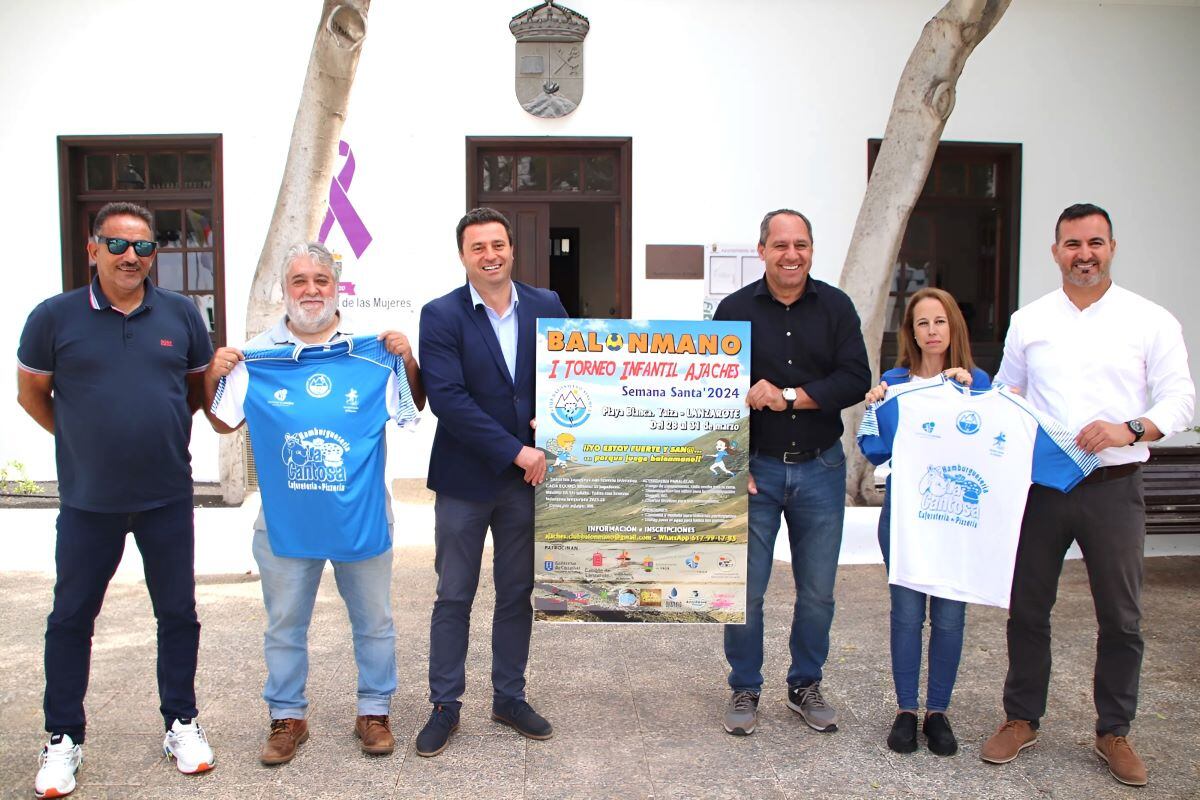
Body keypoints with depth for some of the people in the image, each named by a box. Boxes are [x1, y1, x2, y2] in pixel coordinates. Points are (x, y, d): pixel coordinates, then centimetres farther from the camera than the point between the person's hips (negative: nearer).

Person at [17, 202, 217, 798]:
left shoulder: (181, 314, 1)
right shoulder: (55, 317, -3)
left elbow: (200, 386, 12)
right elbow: (31, 394, 7)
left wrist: (160, 430, 3)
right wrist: (82, 439, 6)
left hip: (167, 496, 1)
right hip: (87, 501, -1)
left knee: (178, 612, 10)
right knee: (71, 616, 9)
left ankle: (181, 723, 26)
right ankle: (63, 738, 26)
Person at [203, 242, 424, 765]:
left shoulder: (371, 349, -1)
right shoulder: (258, 353, 2)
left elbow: (413, 409, 3)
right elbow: (224, 422, 8)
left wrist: (408, 361, -12)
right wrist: (212, 378, -9)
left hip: (361, 514, 0)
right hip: (285, 518, 1)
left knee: (374, 620, 12)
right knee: (285, 623, 13)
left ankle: (374, 712, 29)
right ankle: (287, 718, 31)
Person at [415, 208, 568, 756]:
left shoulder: (546, 306, 3)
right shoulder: (441, 315, -8)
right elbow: (447, 398, -17)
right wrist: (515, 450, -20)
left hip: (526, 475, 3)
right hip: (464, 479, -3)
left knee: (517, 594, 14)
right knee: (453, 598, 8)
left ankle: (510, 698, 30)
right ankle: (445, 706, 22)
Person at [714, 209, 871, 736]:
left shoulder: (836, 307, 2)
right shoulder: (735, 310, -1)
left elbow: (856, 379, -7)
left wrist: (788, 396, -16)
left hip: (820, 467, 2)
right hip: (754, 467, -1)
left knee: (818, 590, 10)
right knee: (746, 588, 3)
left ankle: (805, 686, 29)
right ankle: (745, 689, 22)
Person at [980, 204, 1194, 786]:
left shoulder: (1150, 321, 2)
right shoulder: (1028, 321, 9)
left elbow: (1180, 399, -3)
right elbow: (1004, 394, 16)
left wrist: (1130, 429, -20)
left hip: (1113, 487, -1)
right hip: (1039, 486, 2)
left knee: (1121, 617, 7)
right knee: (1027, 607, 8)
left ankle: (1113, 732, 25)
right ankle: (1021, 719, 25)